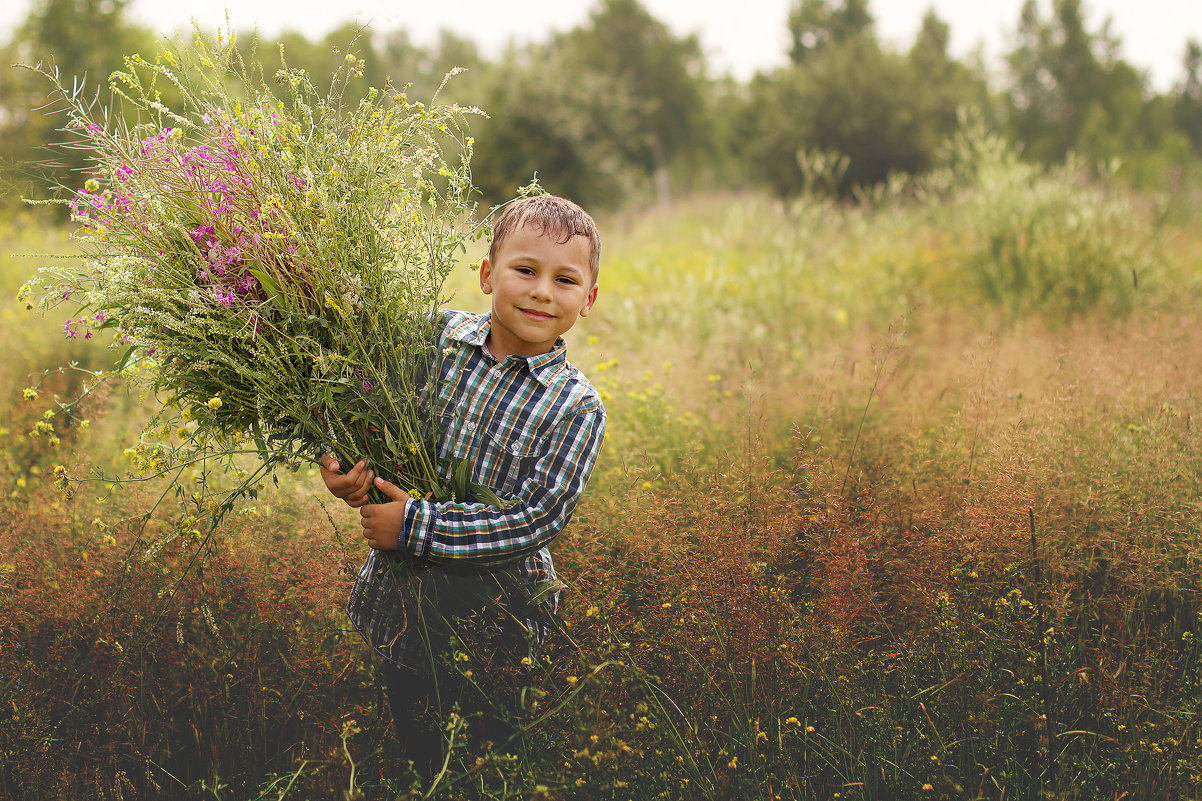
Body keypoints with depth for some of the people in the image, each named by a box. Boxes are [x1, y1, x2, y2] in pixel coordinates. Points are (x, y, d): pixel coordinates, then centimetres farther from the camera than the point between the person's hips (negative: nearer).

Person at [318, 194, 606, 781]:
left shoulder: (576, 409, -16)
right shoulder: (438, 337, -7)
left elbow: (534, 520, -22)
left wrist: (417, 526, -24)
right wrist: (337, 459, -16)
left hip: (495, 620, -3)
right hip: (400, 601, 3)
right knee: (414, 750, 21)